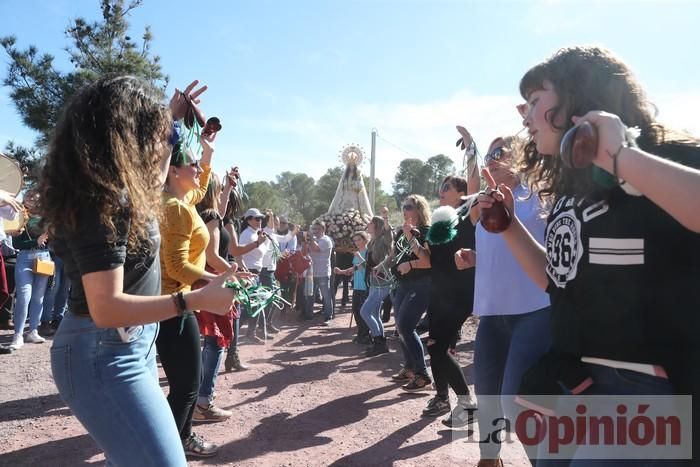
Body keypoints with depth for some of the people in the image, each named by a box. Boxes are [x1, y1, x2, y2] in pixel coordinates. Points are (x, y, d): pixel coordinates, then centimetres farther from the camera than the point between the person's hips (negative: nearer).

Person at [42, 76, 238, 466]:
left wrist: (172, 119, 24)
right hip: (104, 355, -10)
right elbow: (106, 308, -29)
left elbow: (154, 178, 30)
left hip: (132, 343, 11)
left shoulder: (116, 187, 5)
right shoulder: (102, 200, -24)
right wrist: (196, 300, -34)